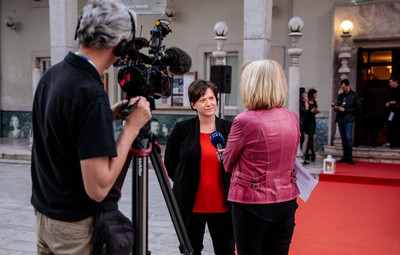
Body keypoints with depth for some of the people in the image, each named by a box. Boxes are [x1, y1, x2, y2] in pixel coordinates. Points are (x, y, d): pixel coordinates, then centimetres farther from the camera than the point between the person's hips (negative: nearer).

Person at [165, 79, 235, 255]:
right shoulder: (182, 129, -4)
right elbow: (170, 163, 9)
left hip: (222, 206, 1)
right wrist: (185, 183, 10)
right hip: (192, 206, -1)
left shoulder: (228, 128, 1)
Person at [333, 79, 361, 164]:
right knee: (343, 138, 7)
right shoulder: (340, 96, 18)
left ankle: (349, 157, -7)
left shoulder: (354, 95, -1)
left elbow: (357, 107, -8)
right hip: (340, 119, 6)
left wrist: (345, 110, -13)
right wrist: (336, 108, 3)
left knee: (348, 137, -13)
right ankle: (345, 157, 12)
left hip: (348, 119, -6)